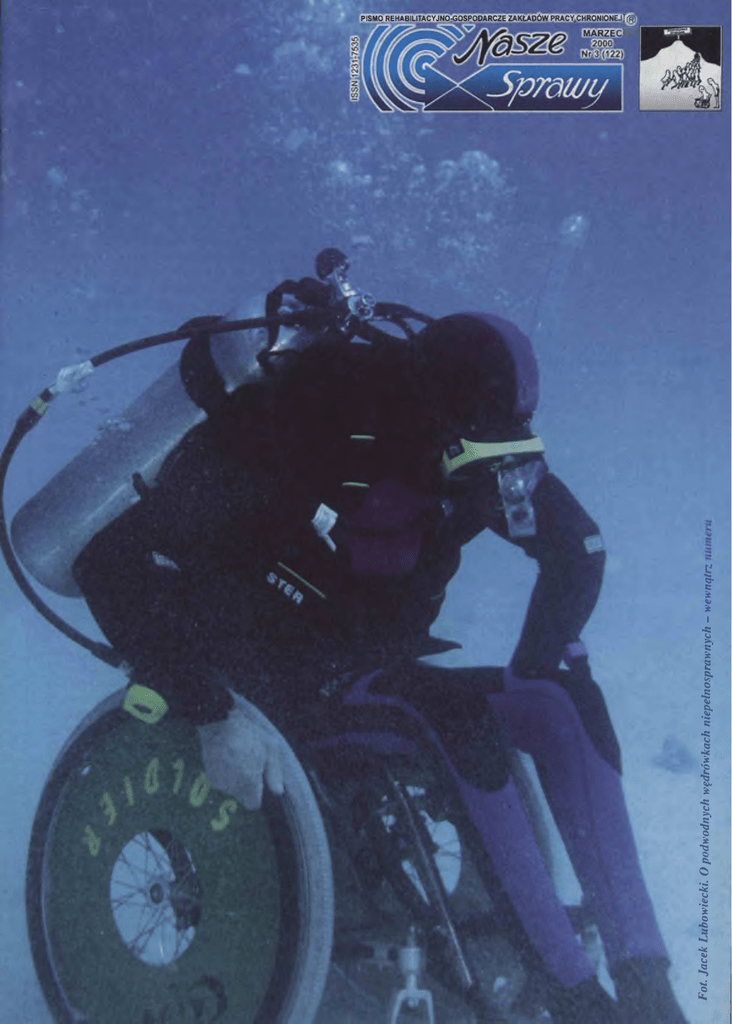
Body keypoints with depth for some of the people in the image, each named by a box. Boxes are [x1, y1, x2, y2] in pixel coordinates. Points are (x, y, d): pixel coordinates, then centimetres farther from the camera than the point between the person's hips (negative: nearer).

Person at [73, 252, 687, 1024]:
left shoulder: (482, 442, -10)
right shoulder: (285, 431, -28)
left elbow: (578, 547, 6)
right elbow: (114, 565, -32)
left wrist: (535, 672, -4)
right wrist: (212, 717, -36)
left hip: (372, 673, 6)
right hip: (266, 686, -6)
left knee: (564, 706, -13)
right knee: (453, 710, -31)